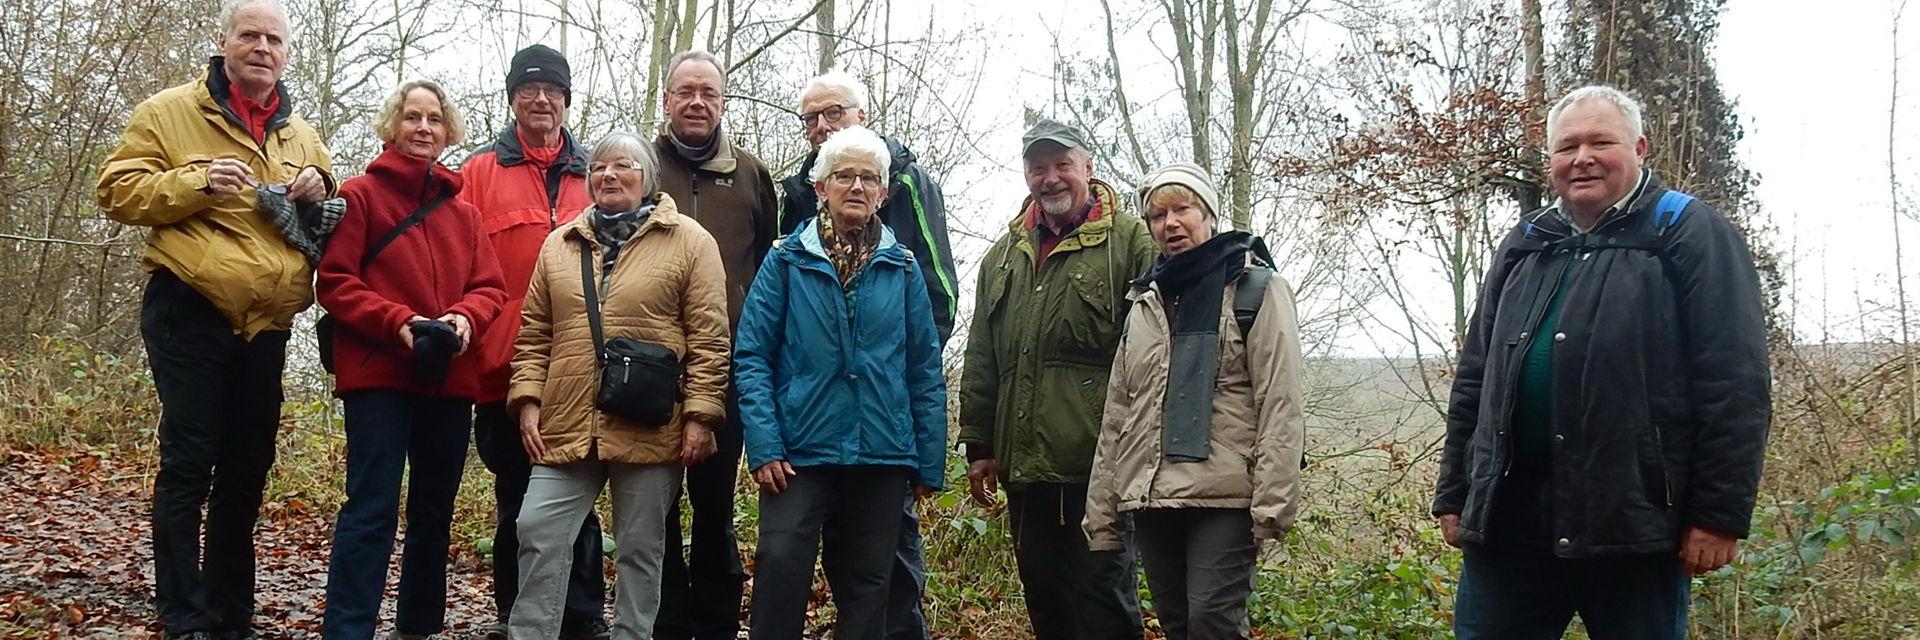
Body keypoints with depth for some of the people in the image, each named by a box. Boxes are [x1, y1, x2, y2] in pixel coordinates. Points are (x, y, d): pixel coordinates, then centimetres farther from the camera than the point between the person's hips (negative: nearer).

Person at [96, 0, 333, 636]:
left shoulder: (300, 134, 15)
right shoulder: (168, 111, 1)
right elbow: (117, 191, -4)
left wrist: (318, 190, 1)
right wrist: (196, 182, -19)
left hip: (266, 324, 5)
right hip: (191, 314, -5)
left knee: (248, 466, 10)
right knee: (189, 461, -5)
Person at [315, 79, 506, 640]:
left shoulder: (464, 212, 15)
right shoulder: (360, 194, 1)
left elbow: (489, 287, 10)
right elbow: (335, 283, -6)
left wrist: (464, 317, -12)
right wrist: (397, 322, -19)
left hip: (450, 379, 6)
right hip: (378, 373, -5)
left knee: (435, 511, 12)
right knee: (372, 509, -12)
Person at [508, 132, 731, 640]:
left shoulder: (689, 241, 1)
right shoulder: (559, 244, 13)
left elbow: (708, 339, -4)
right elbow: (534, 335, 13)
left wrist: (699, 414, -10)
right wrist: (527, 400, 2)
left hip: (651, 430, -3)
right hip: (566, 425, 3)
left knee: (640, 549, 6)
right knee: (539, 534, 0)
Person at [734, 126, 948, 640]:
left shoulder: (902, 269, 8)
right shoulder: (787, 262, 3)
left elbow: (925, 370, 8)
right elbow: (752, 357, -2)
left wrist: (931, 462, 4)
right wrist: (763, 446, -13)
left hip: (883, 456, 2)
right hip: (800, 451, -2)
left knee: (867, 587, 8)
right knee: (781, 565, -13)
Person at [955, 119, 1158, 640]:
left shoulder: (1131, 241, -1)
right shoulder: (1004, 255, 17)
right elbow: (981, 361, 19)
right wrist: (980, 445, 14)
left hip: (1100, 469, -6)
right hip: (1025, 468, 6)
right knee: (1044, 598, 13)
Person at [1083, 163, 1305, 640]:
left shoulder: (1255, 289, 1)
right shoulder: (1144, 302, 19)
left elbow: (1281, 404, -7)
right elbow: (1116, 415, 18)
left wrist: (1273, 504, -15)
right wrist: (1102, 511, 12)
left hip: (1224, 495, -6)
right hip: (1151, 498, 6)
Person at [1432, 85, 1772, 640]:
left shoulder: (1690, 235, 1)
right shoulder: (1522, 246, 18)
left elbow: (1734, 385, -7)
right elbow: (1475, 379, 21)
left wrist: (1720, 512, -13)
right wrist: (1454, 494, 15)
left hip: (1634, 520, -5)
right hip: (1507, 515, 5)